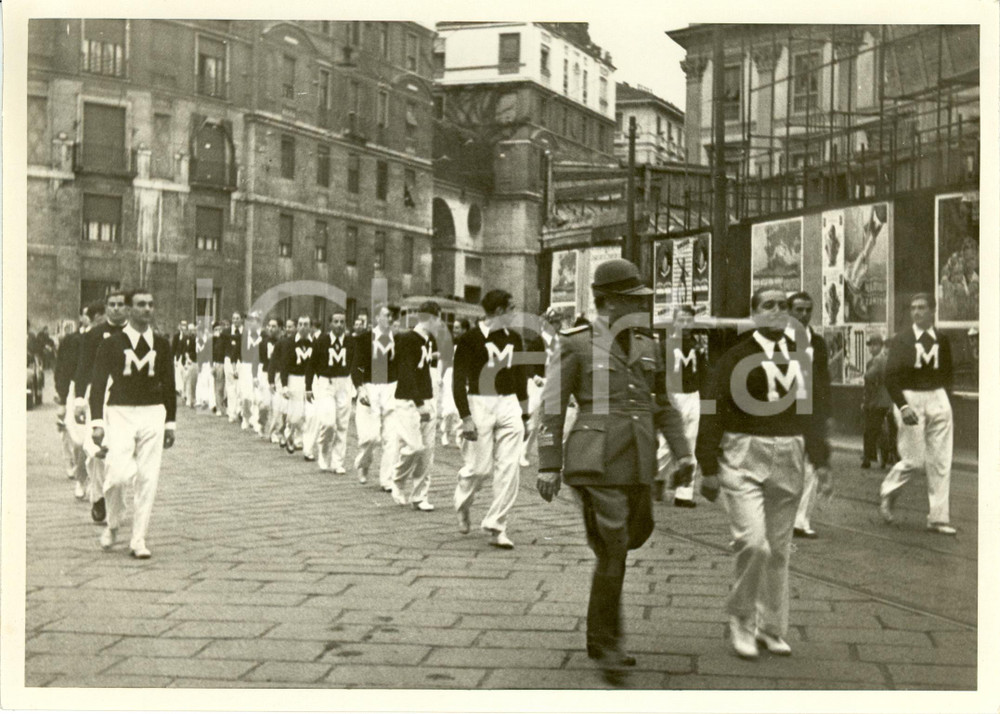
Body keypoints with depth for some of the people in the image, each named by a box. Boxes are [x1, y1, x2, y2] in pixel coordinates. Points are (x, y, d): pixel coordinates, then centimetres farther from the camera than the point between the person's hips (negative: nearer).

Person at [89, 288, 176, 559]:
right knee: (119, 473, -15)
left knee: (148, 479, -2)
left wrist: (169, 423, 13)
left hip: (153, 414, 3)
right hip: (121, 414, -2)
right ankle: (113, 524, 14)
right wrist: (97, 421, -9)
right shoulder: (111, 344, 0)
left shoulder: (162, 344, 9)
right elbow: (98, 384, -1)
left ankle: (138, 539, 8)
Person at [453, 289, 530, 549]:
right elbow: (458, 381, -9)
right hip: (480, 404, -5)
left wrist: (524, 414, 17)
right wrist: (466, 418, -16)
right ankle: (462, 505, 30)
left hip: (509, 405, 5)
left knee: (509, 467, -3)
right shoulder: (470, 340, -7)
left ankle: (496, 528, 5)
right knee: (479, 466, -3)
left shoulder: (513, 338, 11)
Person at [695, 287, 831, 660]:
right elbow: (713, 412, -6)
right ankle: (740, 620, 7)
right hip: (745, 457, -5)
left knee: (780, 549, 10)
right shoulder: (735, 356, -4)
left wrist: (821, 462, 10)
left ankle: (771, 629, 23)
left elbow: (811, 412, 16)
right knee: (754, 542, -15)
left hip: (789, 459, 5)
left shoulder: (799, 357, 11)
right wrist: (709, 468, -9)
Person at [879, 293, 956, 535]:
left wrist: (947, 404, 7)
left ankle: (938, 518, 7)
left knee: (941, 462, 1)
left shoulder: (943, 341, 7)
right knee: (914, 460, -5)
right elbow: (890, 377, -6)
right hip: (910, 400, -3)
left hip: (938, 400, 3)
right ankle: (887, 494, 23)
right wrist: (903, 406, -16)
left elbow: (947, 376, 14)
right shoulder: (901, 341, -2)